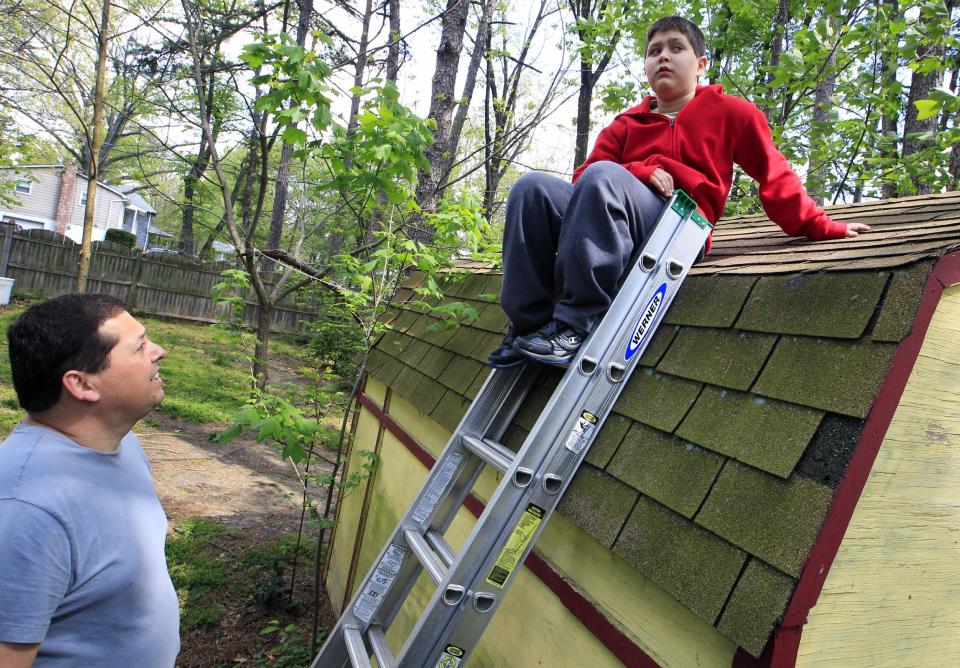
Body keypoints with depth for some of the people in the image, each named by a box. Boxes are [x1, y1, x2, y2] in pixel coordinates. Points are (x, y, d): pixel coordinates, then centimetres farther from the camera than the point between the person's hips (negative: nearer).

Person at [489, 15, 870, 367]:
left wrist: (817, 226, 12)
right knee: (532, 187, -21)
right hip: (609, 229, 4)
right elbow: (584, 175, 11)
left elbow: (773, 175, 16)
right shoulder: (625, 125, 25)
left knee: (603, 176, -33)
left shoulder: (729, 113, 18)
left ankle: (575, 325, -35)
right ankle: (528, 325, -24)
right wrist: (639, 171, -7)